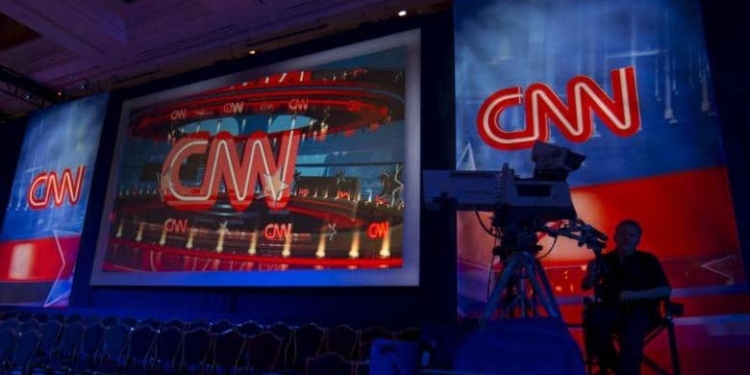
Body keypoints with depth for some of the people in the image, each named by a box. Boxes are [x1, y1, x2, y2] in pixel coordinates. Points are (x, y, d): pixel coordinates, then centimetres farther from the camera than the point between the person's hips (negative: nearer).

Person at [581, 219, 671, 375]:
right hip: (611, 309, 2)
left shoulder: (648, 260, 2)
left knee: (631, 333, -36)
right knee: (593, 316, -31)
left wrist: (635, 295, -20)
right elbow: (586, 286, 0)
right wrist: (591, 275, -24)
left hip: (641, 311, -2)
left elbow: (666, 290, -5)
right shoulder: (605, 259, 5)